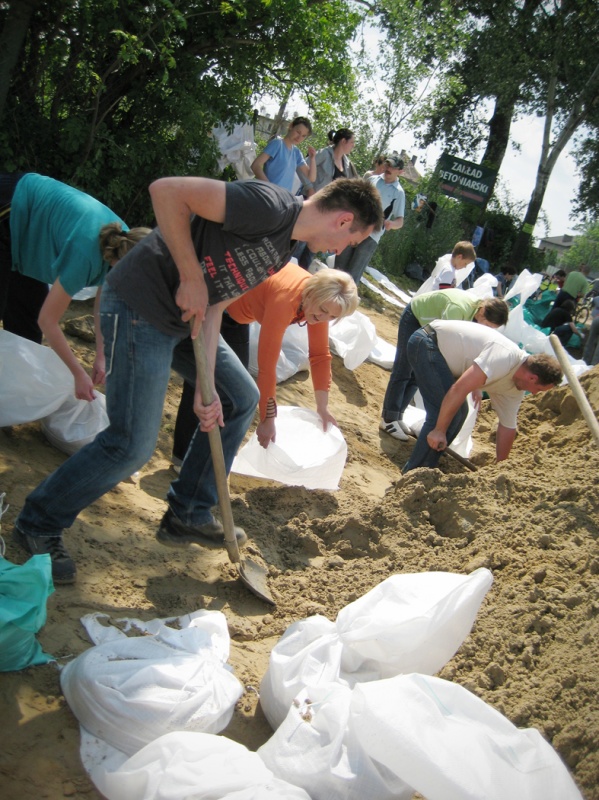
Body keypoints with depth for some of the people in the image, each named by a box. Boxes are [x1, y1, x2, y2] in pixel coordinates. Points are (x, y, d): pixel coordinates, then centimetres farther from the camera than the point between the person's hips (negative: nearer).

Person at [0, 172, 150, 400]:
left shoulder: (121, 241, -13)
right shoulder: (86, 253, -36)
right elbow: (48, 320, -28)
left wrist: (101, 358, -8)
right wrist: (79, 374, -24)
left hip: (27, 222, 9)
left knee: (27, 316, 11)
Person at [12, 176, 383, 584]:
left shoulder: (282, 253, 10)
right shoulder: (271, 206, -20)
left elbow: (216, 306, 5)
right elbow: (167, 190, -25)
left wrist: (206, 387, -4)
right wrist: (192, 278, -21)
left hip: (184, 318, 10)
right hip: (140, 304, -10)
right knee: (133, 443, -9)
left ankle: (187, 516, 24)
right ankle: (39, 523, 14)